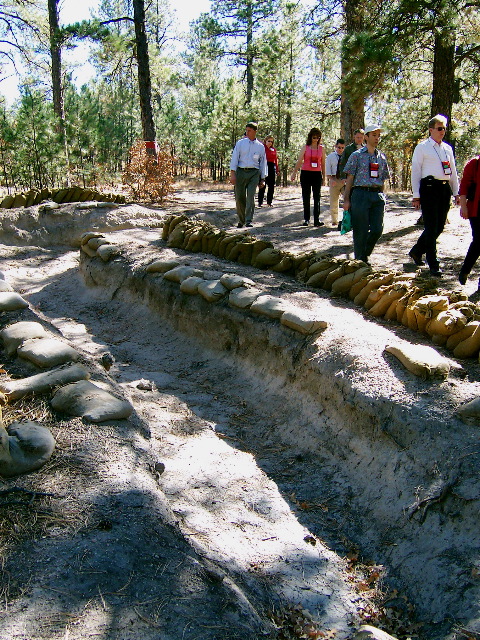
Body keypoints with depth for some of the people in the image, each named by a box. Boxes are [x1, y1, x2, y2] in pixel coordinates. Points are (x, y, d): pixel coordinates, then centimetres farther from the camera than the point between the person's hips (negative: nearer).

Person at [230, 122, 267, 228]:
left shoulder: (260, 146, 11)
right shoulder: (240, 143, 8)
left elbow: (263, 162, 15)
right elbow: (234, 158, 2)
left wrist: (262, 179, 11)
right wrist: (232, 174, -8)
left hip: (254, 173, 0)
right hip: (241, 172, 0)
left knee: (250, 197, -13)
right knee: (239, 197, 2)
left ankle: (249, 221, -12)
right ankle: (241, 220, 17)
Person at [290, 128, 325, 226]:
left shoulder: (321, 148, 9)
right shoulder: (305, 148, 5)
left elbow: (323, 163, 12)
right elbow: (299, 161, 2)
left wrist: (323, 177, 12)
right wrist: (294, 173, -5)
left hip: (317, 174, 0)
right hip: (306, 173, 0)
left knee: (317, 197, -4)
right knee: (306, 197, 4)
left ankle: (317, 219, -5)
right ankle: (306, 219, 11)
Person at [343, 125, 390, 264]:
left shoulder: (382, 157, 15)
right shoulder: (357, 156, 3)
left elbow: (383, 179, 20)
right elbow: (350, 178, 2)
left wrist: (382, 198, 17)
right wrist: (346, 199, -3)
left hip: (378, 195, 4)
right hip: (361, 194, -4)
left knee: (377, 229, -1)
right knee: (361, 231, -1)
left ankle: (365, 254, 21)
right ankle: (360, 260, 12)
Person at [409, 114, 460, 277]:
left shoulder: (448, 148, 18)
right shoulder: (422, 147, 1)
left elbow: (453, 171, 21)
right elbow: (415, 171, -2)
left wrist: (456, 192, 15)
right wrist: (416, 195, -8)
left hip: (445, 189, 6)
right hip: (429, 188, -6)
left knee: (439, 226, 9)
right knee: (431, 227, -6)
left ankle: (416, 251, 27)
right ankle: (433, 265, -3)